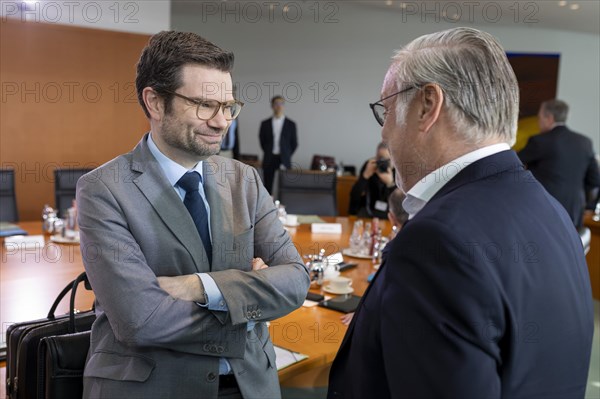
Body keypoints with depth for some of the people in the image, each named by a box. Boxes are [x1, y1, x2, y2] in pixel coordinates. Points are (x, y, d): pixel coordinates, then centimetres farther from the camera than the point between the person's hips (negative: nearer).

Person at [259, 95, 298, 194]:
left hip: (284, 160, -1)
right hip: (269, 160, 1)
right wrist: (268, 153, 8)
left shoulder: (291, 124, 4)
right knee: (268, 186, 3)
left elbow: (294, 143, 7)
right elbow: (262, 141, 12)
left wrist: (286, 156, 4)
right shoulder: (265, 123, 6)